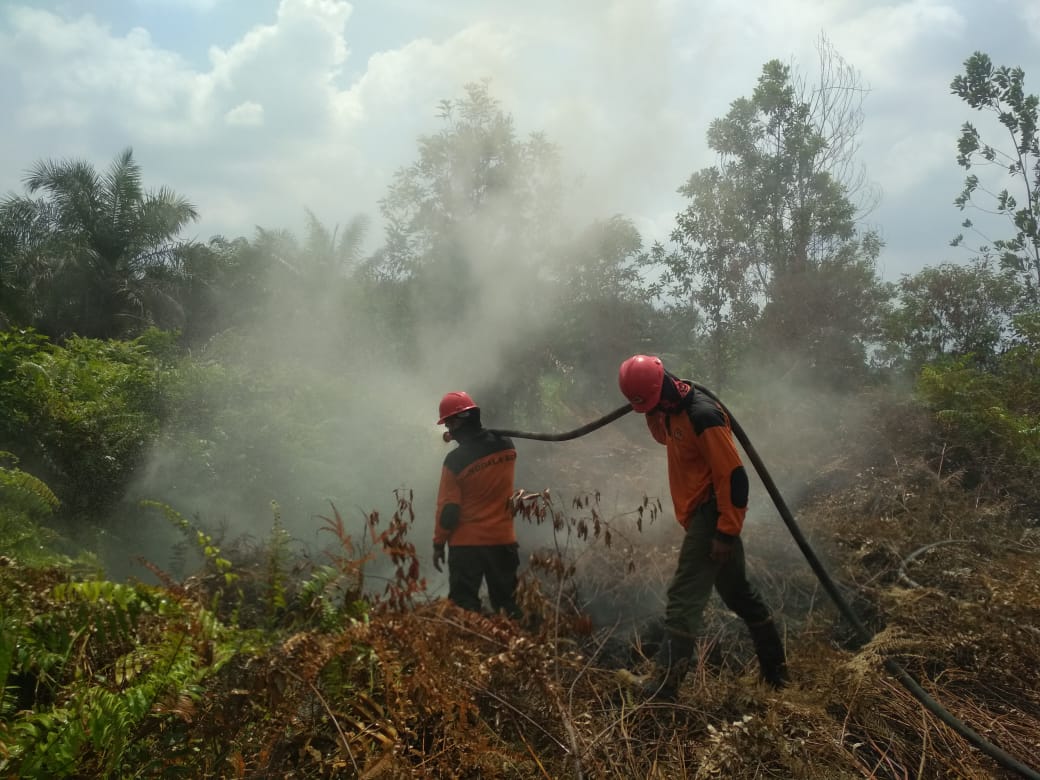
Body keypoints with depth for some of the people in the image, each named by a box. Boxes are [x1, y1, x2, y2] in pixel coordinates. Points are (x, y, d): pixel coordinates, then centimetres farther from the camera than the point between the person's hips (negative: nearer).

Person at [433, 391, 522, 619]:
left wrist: (438, 544, -1)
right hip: (504, 540, 4)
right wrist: (463, 441, 15)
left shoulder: (455, 460, -16)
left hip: (467, 544, -4)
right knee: (507, 604, 14)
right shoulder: (507, 445, -3)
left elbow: (448, 508, -12)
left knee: (465, 606, 5)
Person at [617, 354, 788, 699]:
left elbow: (733, 476, -23)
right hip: (703, 516, 10)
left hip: (711, 516, -10)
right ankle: (775, 670, 29)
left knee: (684, 598, -13)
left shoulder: (703, 415, -21)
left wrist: (726, 532, -23)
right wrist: (654, 412, 10)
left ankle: (663, 686, -15)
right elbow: (666, 437, 32)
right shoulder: (676, 410, 8)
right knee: (739, 593, 18)